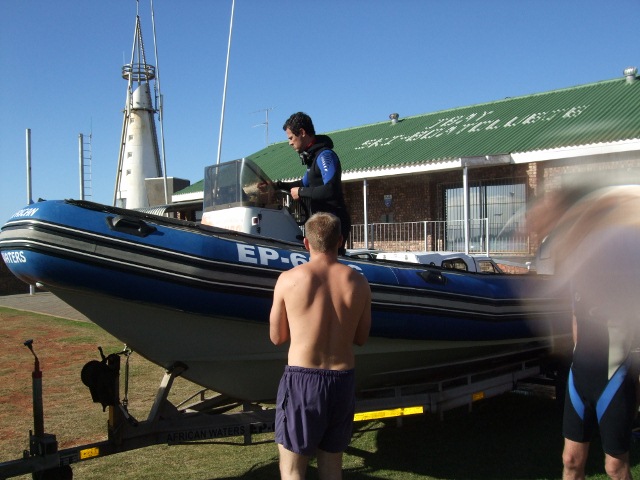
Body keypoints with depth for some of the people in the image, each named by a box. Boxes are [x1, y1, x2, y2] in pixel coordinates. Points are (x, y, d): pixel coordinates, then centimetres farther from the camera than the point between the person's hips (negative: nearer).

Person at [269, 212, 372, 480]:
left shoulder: (288, 279, -8)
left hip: (301, 379, -3)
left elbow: (277, 337, 1)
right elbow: (361, 338, 9)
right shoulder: (359, 282, -1)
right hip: (343, 380, 3)